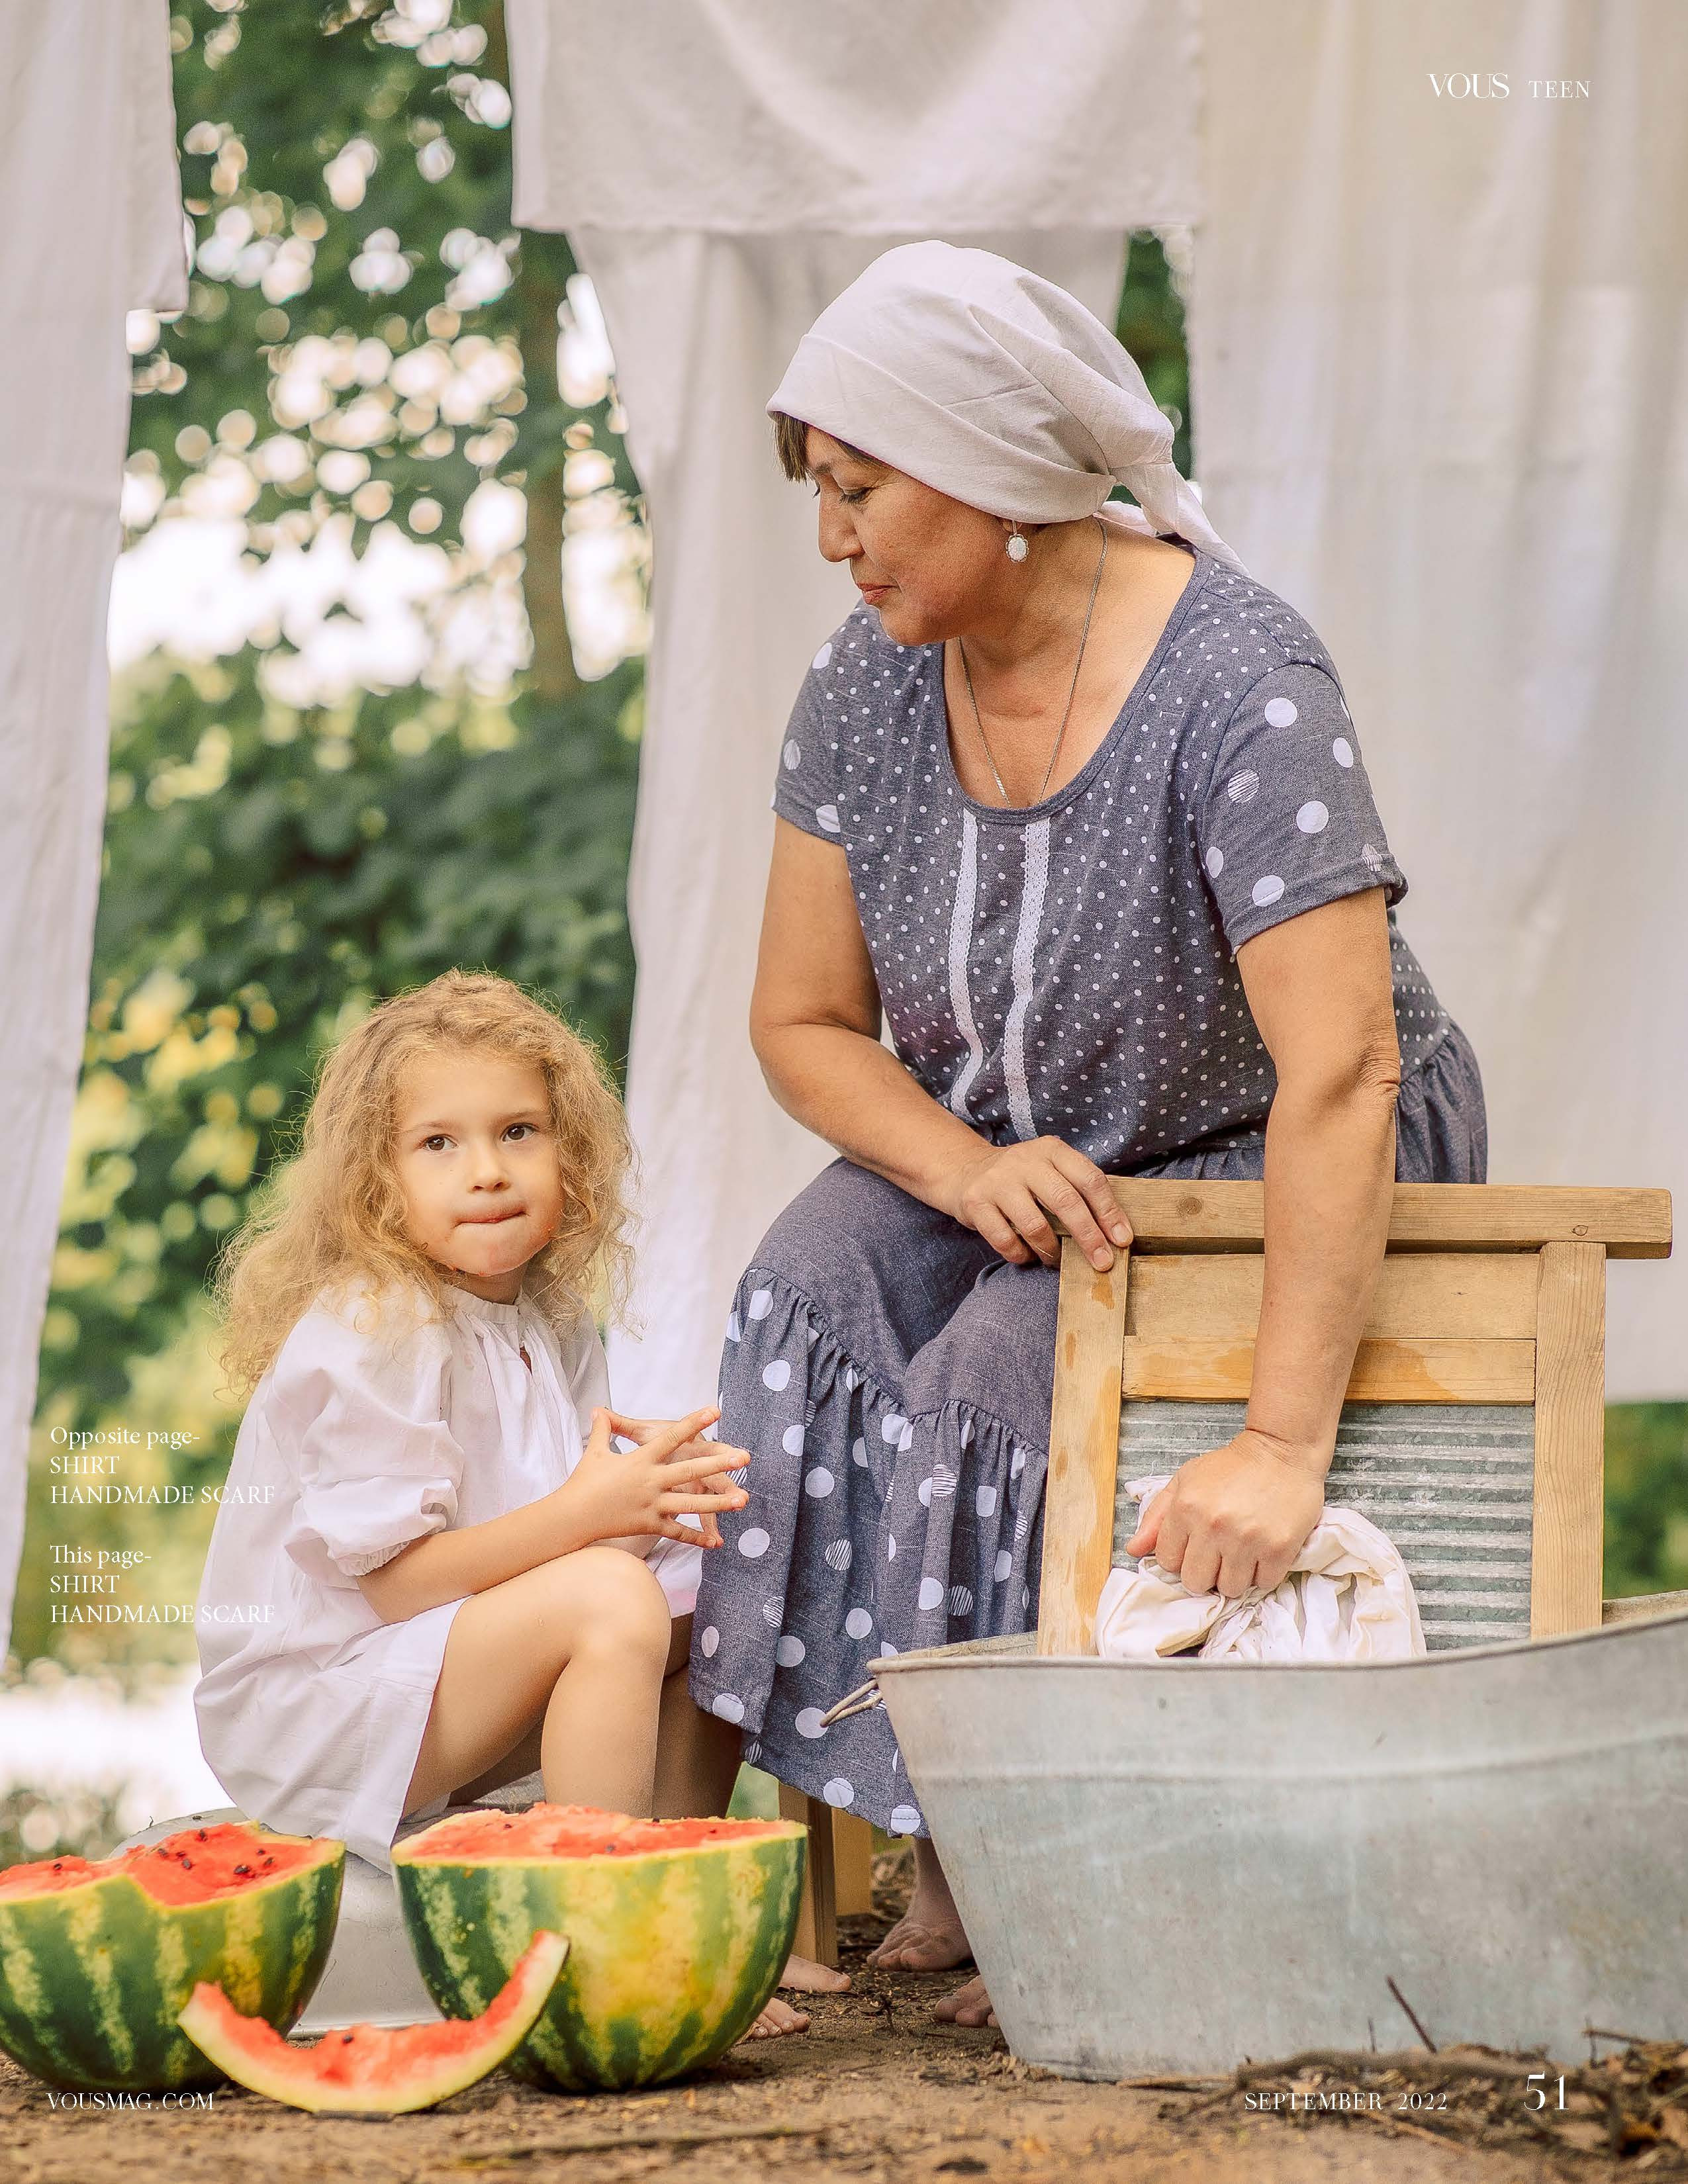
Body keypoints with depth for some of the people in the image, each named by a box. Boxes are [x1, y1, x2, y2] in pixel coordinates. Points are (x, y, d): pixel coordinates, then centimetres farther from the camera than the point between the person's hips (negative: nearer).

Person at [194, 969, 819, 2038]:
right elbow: (392, 1580, -23)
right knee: (613, 1600, -28)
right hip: (314, 1704, -9)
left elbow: (557, 1518, 5)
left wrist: (646, 1483, -17)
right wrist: (586, 1512, -31)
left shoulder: (548, 1322, 8)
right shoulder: (372, 1334, -18)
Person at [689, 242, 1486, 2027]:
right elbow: (804, 1023, -1)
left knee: (993, 1380, -29)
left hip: (1267, 1163, -5)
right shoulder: (870, 680, -9)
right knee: (816, 1293, -23)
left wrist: (1284, 1445, -41)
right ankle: (941, 1863, -18)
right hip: (1014, 1141, 6)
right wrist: (968, 1171, -22)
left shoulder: (1240, 689, -29)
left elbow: (1338, 1078, -35)